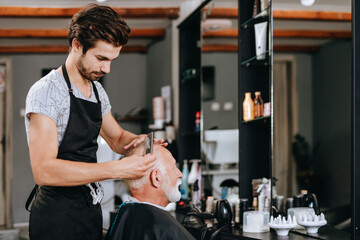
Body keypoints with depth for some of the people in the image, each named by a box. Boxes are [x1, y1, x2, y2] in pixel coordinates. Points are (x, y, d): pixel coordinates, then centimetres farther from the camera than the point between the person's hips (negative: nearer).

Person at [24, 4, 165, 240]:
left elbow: (117, 139, 23)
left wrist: (138, 141, -1)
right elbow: (44, 170, -27)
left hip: (91, 210, 8)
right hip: (58, 216, -8)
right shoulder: (47, 91, -17)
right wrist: (117, 169, -30)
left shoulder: (98, 90, 10)